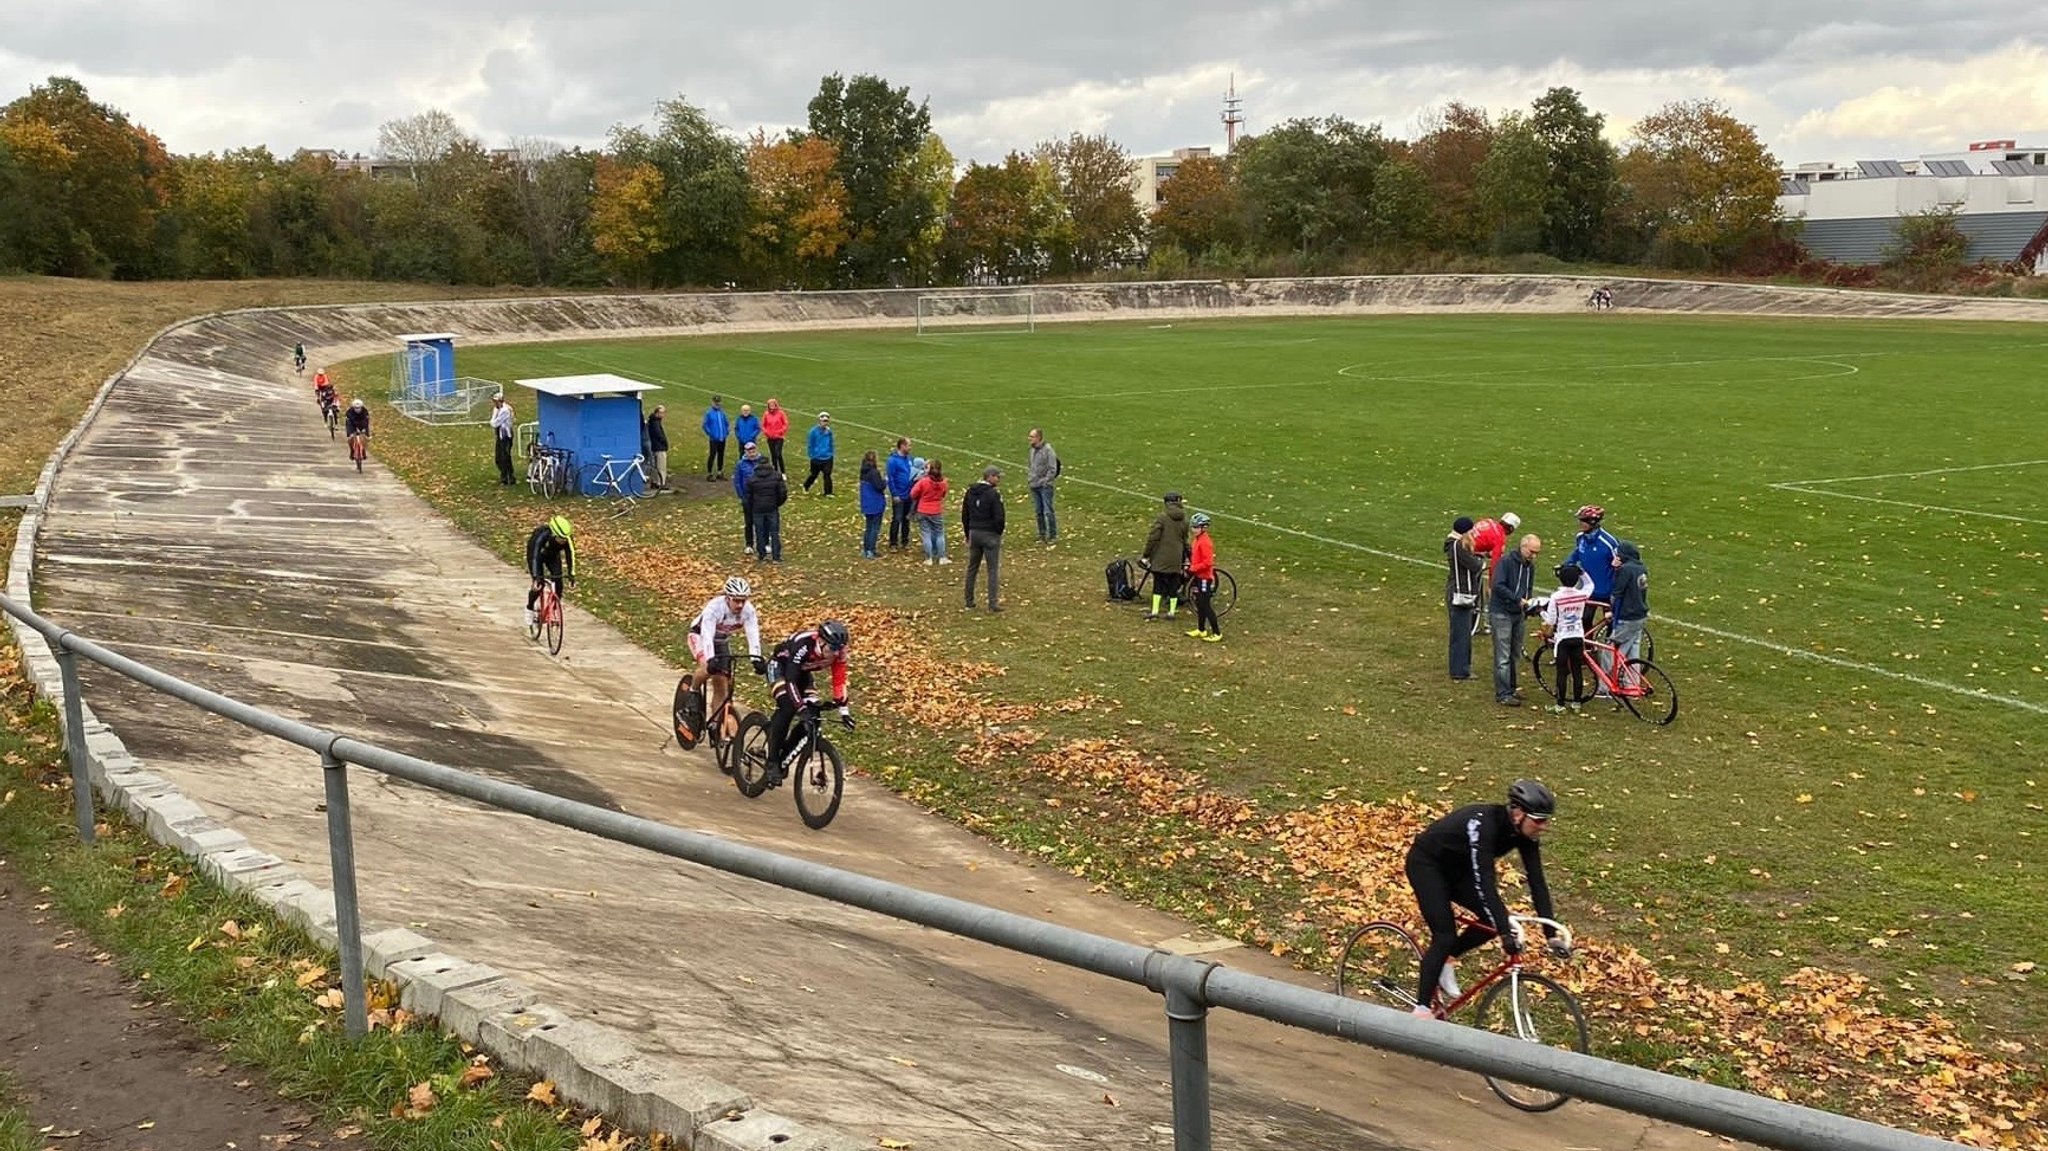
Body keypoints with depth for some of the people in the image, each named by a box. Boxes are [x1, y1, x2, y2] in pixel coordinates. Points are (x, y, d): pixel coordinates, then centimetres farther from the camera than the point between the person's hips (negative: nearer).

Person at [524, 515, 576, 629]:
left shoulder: (568, 539, -31)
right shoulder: (541, 535, -41)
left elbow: (570, 555, -22)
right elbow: (535, 556, -42)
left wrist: (571, 573, -28)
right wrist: (536, 576, -48)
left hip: (552, 555, 4)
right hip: (536, 555, -4)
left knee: (558, 583, -13)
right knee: (538, 584, -16)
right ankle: (529, 609, 6)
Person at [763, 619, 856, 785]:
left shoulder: (838, 651, -25)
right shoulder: (803, 644, -41)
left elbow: (839, 680, -17)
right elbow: (791, 679, -42)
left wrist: (844, 710, -19)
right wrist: (801, 706, -49)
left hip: (803, 670, 6)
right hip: (779, 665, -6)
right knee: (787, 708, -26)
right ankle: (772, 762, -18)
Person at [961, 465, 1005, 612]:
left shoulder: (970, 492, 5)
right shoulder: (994, 494, -15)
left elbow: (964, 515, 10)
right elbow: (998, 518, -17)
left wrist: (968, 534, 16)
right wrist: (999, 533, -1)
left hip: (974, 534, 6)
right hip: (990, 535, -6)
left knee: (972, 568, 14)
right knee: (993, 570, 0)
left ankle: (969, 602, 18)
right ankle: (993, 603, -2)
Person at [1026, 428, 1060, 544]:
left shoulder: (1048, 450, -13)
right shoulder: (1032, 450, 9)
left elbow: (1052, 469, -15)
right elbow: (1028, 465, 23)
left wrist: (1045, 481, -16)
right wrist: (1029, 477, 12)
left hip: (1045, 486, -7)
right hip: (1034, 486, 7)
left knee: (1048, 511, -6)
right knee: (1038, 511, 11)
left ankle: (1052, 535, 4)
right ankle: (1042, 534, 21)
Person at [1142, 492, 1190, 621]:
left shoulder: (1161, 517, -11)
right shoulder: (1184, 519, 4)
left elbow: (1152, 538, -13)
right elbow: (1185, 540, 13)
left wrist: (1146, 555, -6)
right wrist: (1186, 558, 24)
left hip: (1161, 558, -4)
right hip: (1176, 559, 4)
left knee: (1158, 585, 2)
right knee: (1173, 585, 10)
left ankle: (1154, 612, 0)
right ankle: (1172, 612, 14)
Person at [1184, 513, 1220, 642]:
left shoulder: (1205, 542, -20)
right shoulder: (1197, 540, 10)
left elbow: (1207, 562, -26)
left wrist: (1193, 568, -19)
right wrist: (1190, 566, 9)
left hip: (1205, 578, -10)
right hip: (1198, 577, 10)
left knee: (1206, 606, -7)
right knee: (1199, 604, 17)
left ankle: (1217, 633, -4)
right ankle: (1201, 630, 28)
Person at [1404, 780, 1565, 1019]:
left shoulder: (1524, 832, -15)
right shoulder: (1482, 824, -36)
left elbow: (1537, 882, -14)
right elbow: (1485, 882, -41)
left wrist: (1552, 935, -19)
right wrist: (1506, 934, -45)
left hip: (1457, 867, 8)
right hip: (1426, 864, -8)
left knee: (1495, 920, -7)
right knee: (1445, 936, -15)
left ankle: (1443, 959, 13)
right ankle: (1421, 1009, -4)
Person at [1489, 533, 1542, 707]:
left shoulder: (1530, 566, 10)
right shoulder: (1505, 561, -13)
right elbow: (1498, 586, -23)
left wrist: (1529, 605, 3)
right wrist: (1518, 599, -25)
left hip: (1519, 615, 7)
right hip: (1501, 614, -7)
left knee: (1515, 655, 14)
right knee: (1503, 657, -7)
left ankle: (1512, 688, 25)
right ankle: (1503, 694, -5)